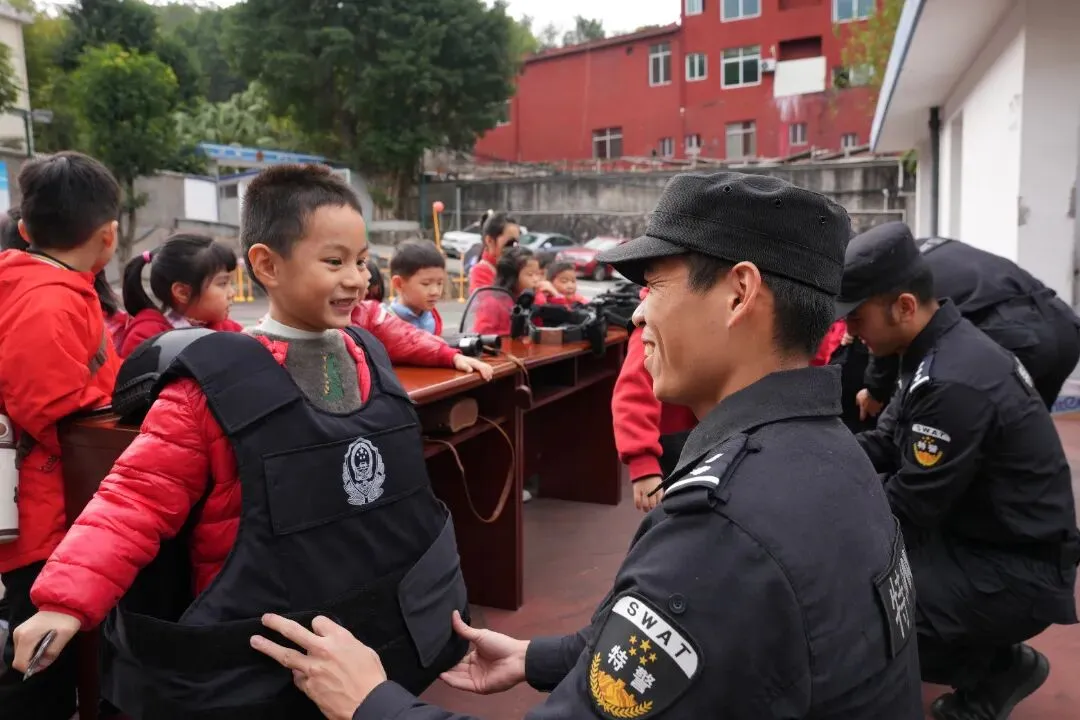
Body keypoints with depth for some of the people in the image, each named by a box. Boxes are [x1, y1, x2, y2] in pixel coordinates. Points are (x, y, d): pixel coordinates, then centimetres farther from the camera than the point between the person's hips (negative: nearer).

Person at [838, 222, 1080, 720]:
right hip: (973, 534, 9)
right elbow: (885, 444, 6)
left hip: (1019, 568, -9)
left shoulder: (956, 382, -29)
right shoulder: (939, 349, 1)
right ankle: (978, 648, 17)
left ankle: (999, 667, 6)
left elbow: (911, 505, -24)